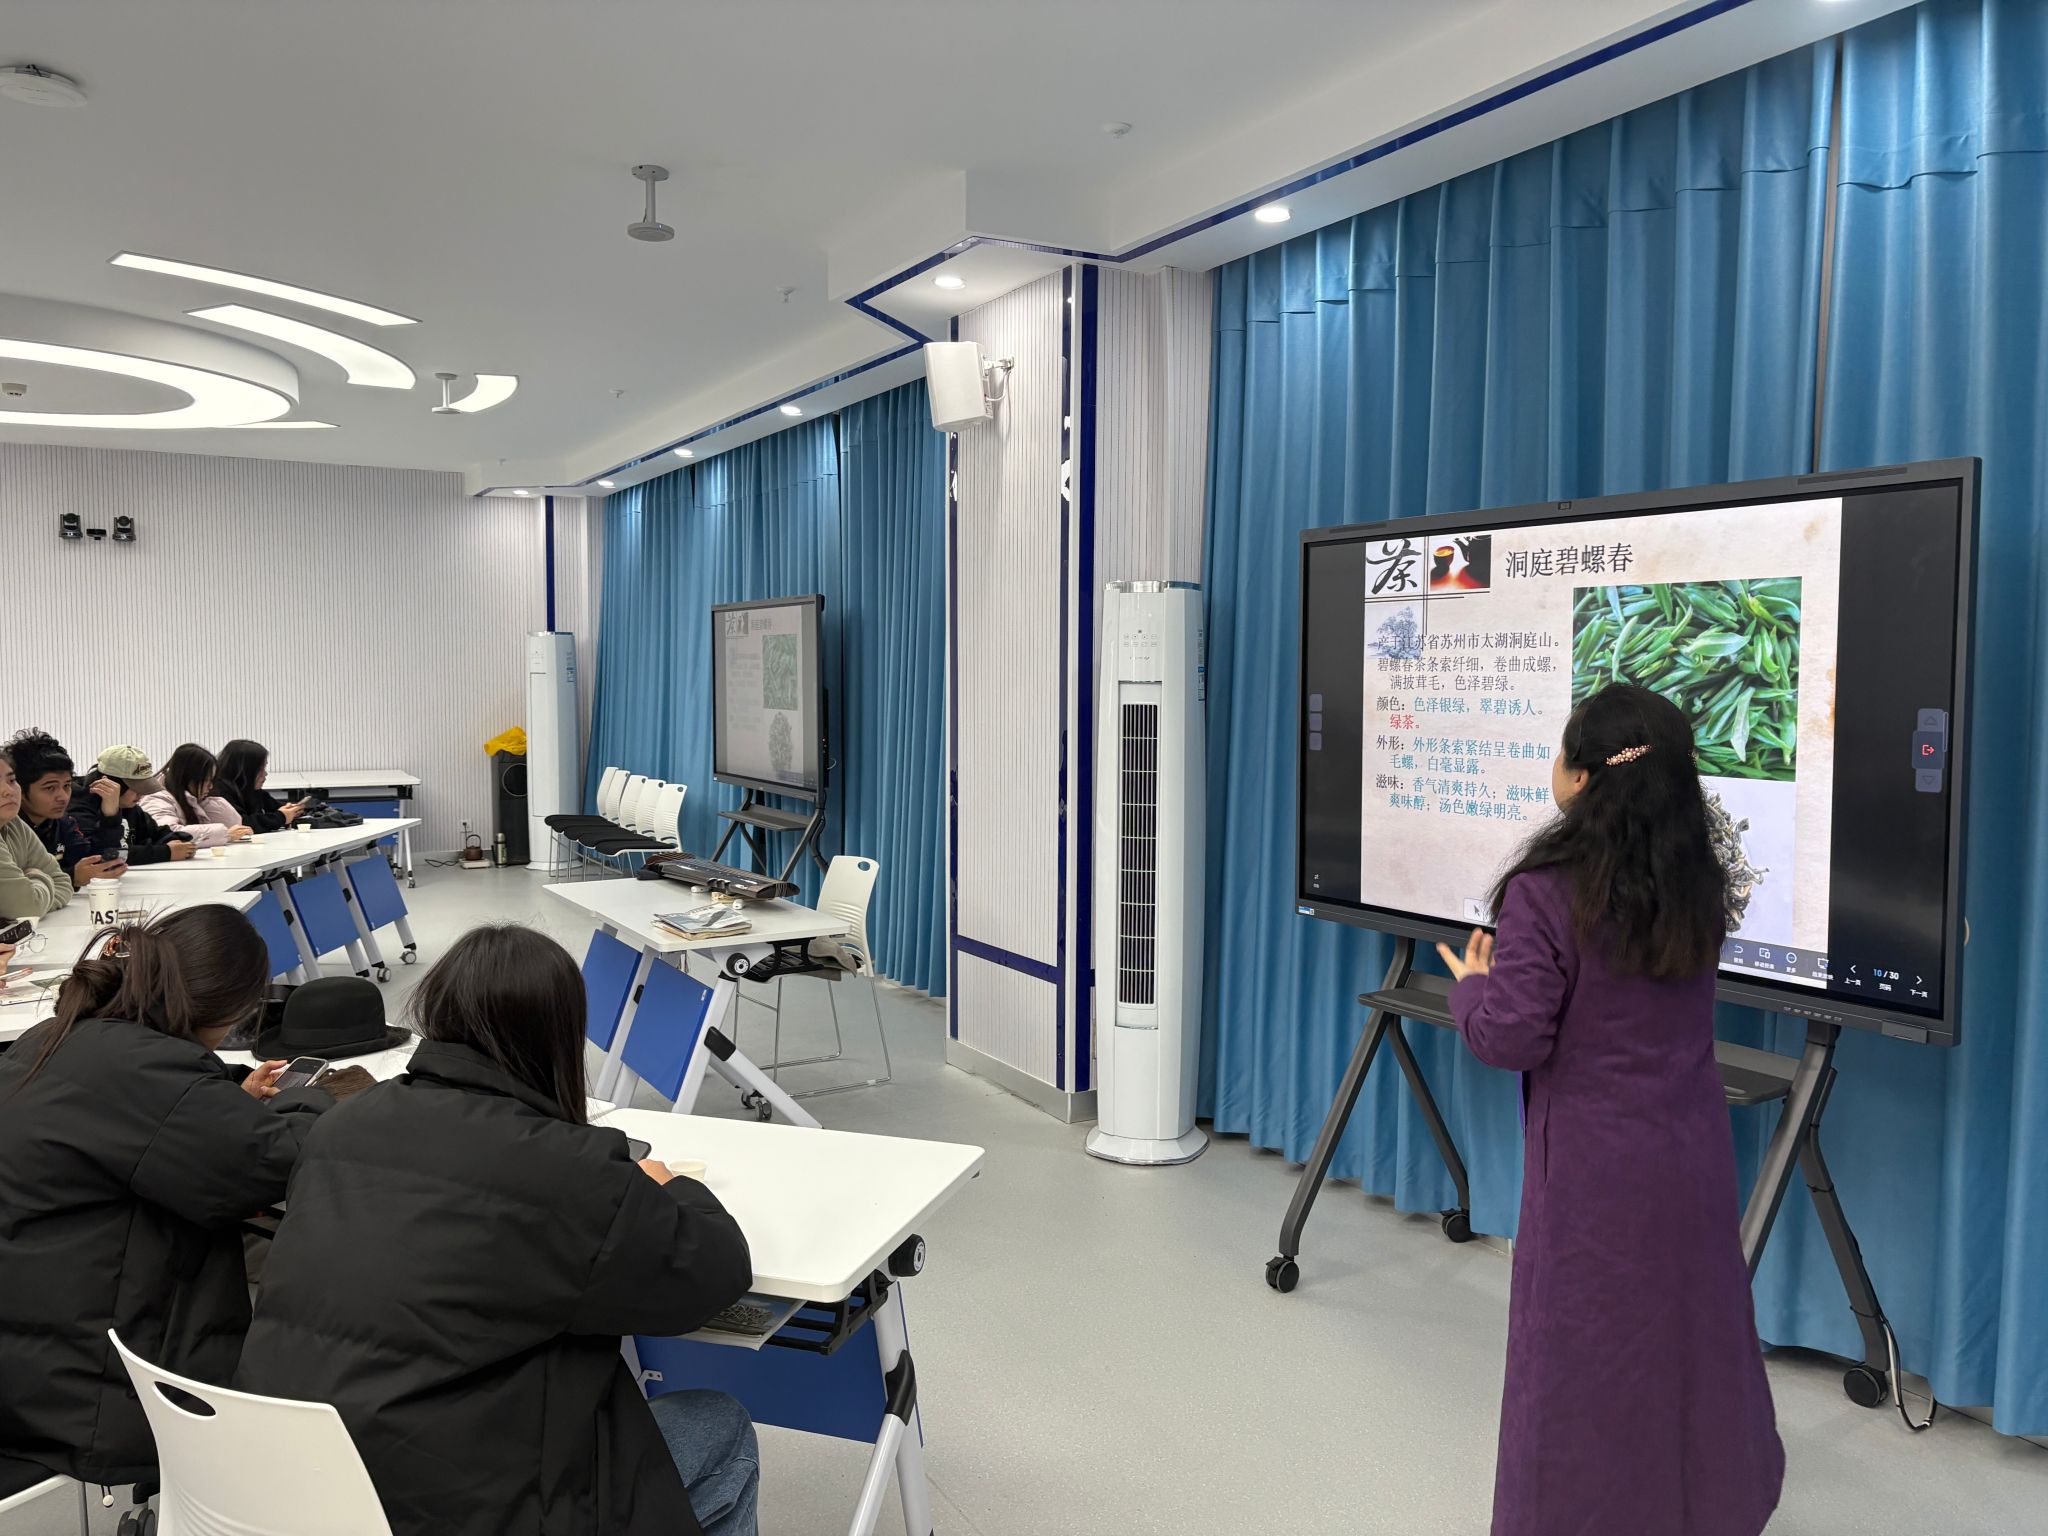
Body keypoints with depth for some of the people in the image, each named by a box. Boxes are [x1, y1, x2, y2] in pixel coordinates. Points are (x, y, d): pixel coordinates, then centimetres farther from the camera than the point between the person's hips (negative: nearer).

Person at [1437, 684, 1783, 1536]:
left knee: (1585, 1357, 9)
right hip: (1689, 1147, 6)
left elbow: (1513, 1037, -19)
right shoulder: (1698, 883, -1)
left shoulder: (1547, 890, -21)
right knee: (1693, 1336, 21)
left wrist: (1472, 987, 0)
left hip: (1597, 1165, -6)